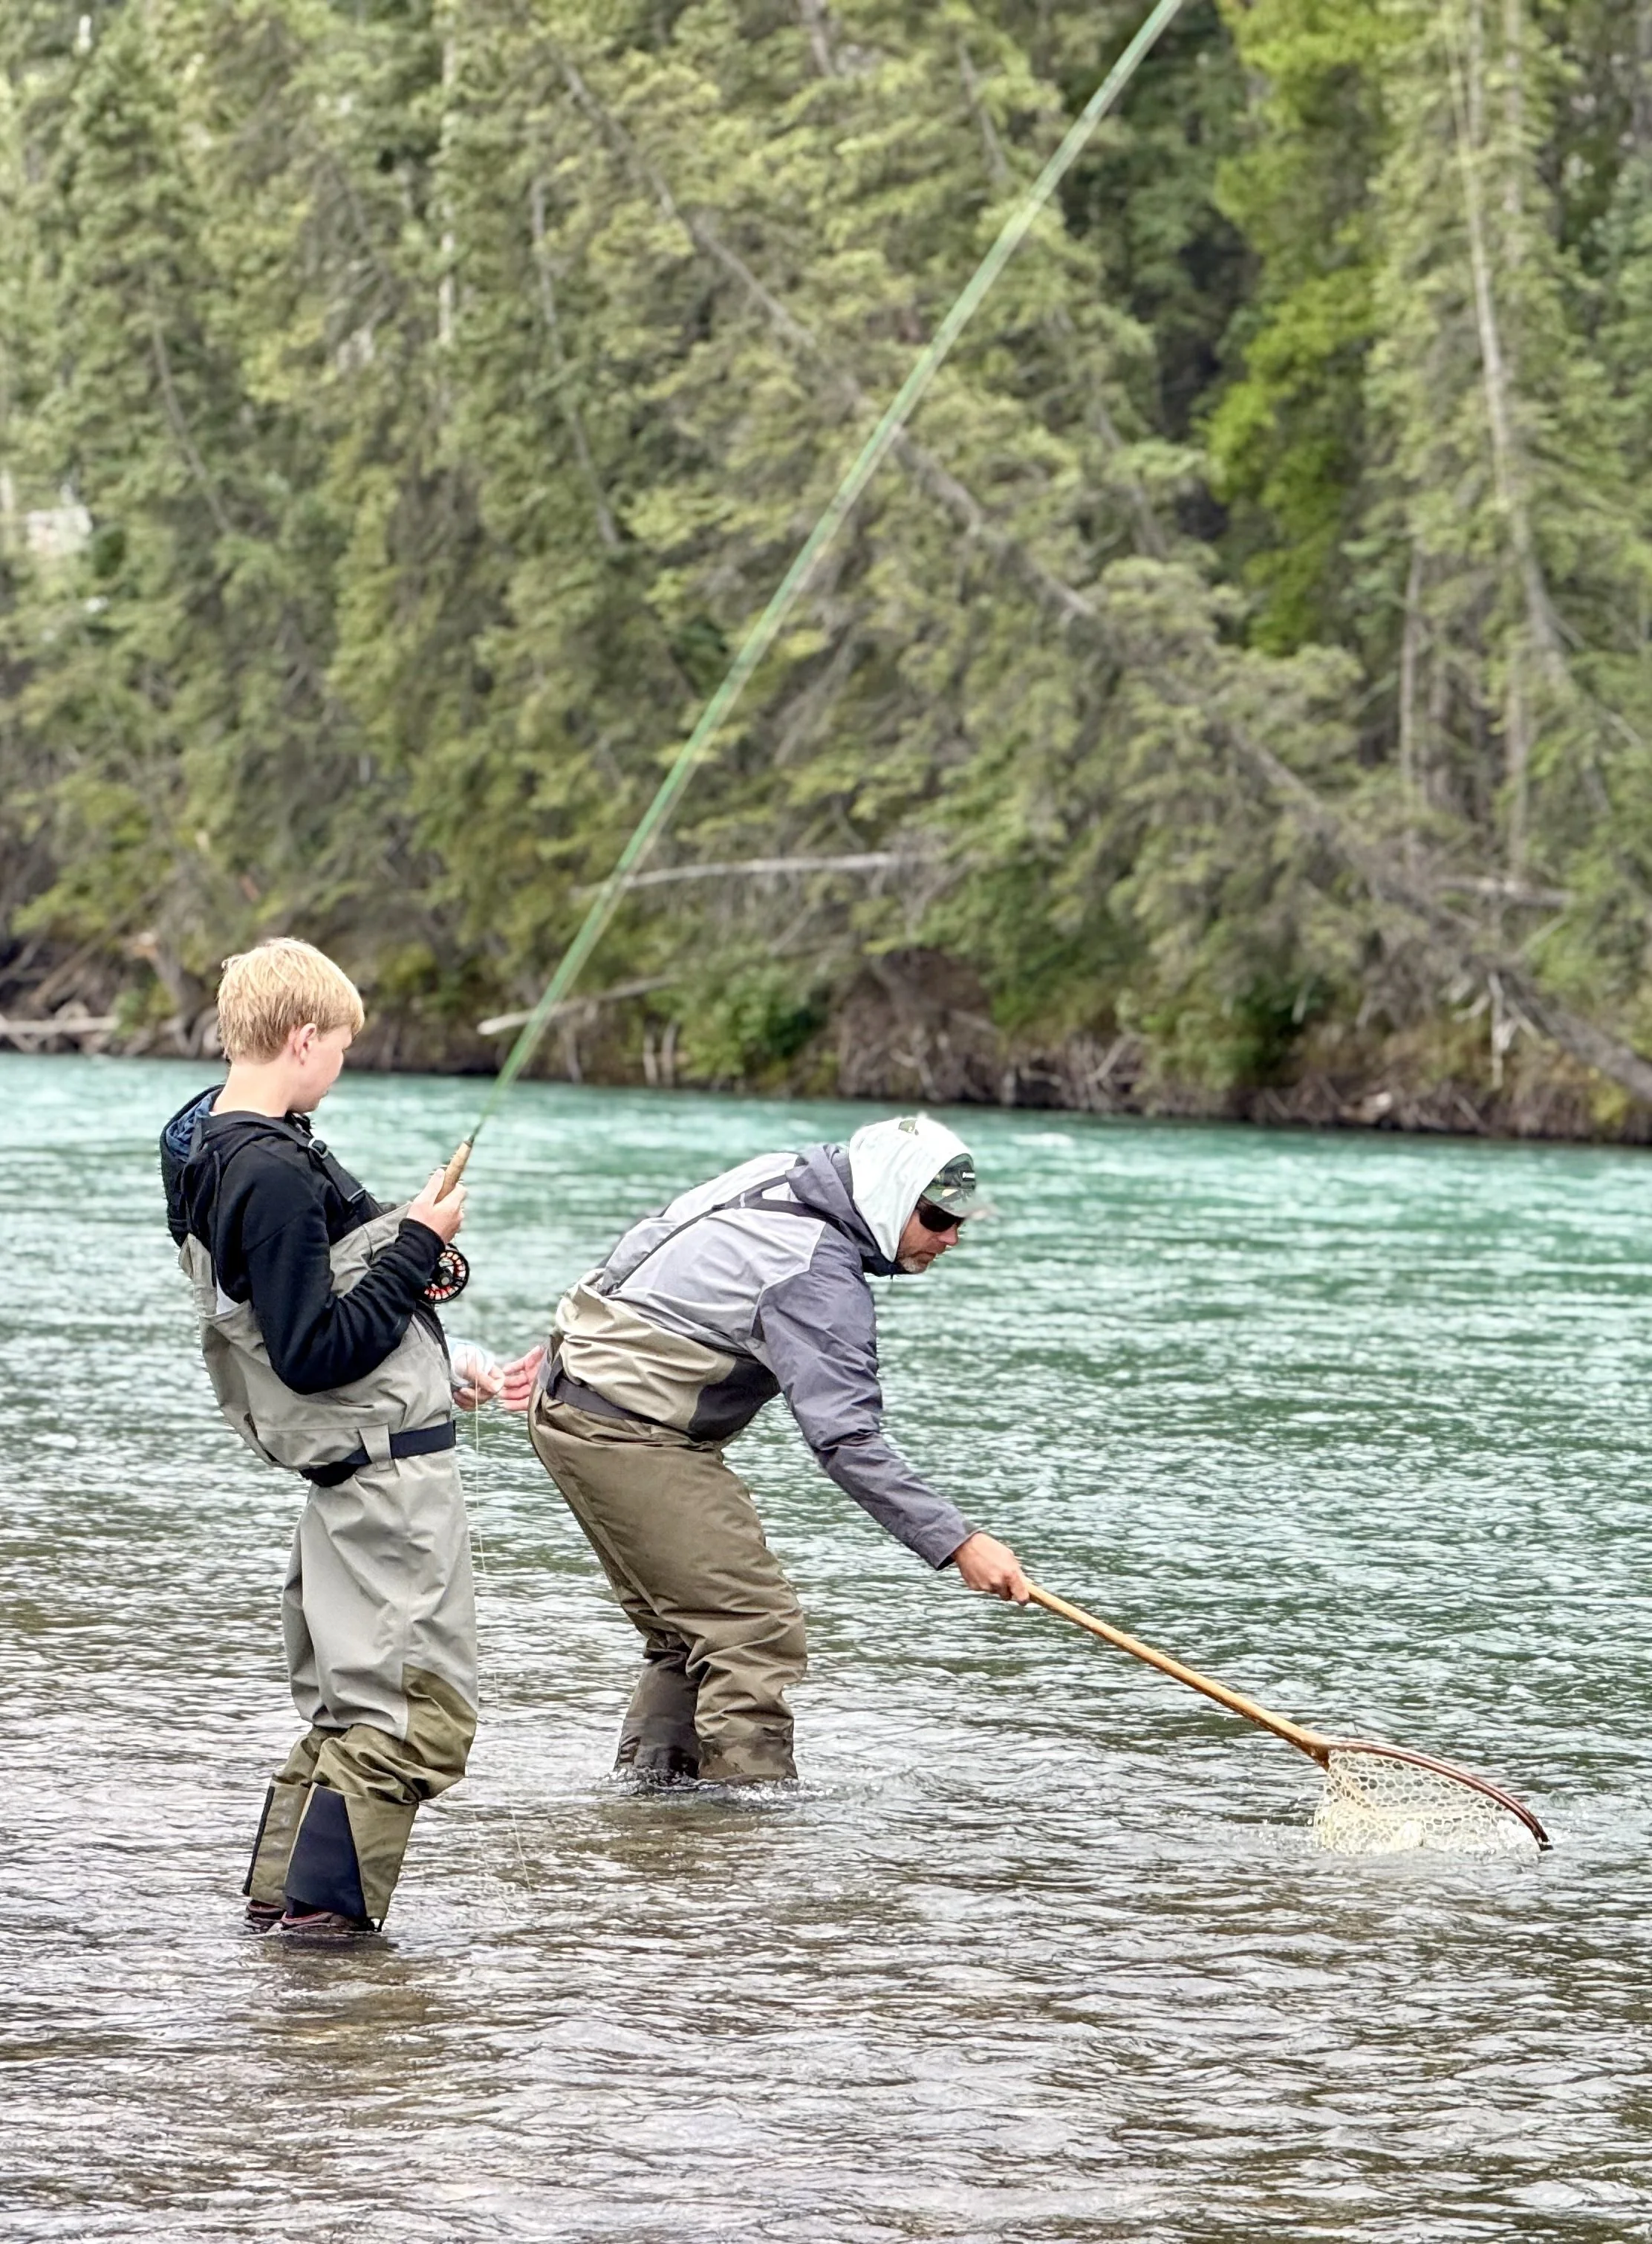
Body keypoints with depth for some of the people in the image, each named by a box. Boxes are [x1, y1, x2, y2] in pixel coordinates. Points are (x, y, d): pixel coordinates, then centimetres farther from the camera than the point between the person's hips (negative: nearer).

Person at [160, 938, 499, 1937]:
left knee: (346, 1701, 16)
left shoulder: (219, 1150, 10)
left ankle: (280, 1894, 18)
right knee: (421, 1706, -6)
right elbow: (313, 1354, -23)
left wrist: (440, 1365, 19)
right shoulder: (274, 1173, -21)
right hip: (390, 1461, -10)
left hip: (350, 1467, 10)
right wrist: (417, 1246, -16)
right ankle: (323, 1904, -7)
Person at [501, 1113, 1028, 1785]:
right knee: (756, 1630, -14)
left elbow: (651, 1240, 22)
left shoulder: (776, 1177, 8)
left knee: (688, 1630, 15)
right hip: (626, 1432, -10)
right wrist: (957, 1542, -32)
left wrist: (579, 1345, 34)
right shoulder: (819, 1277, -22)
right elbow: (845, 1438, -28)